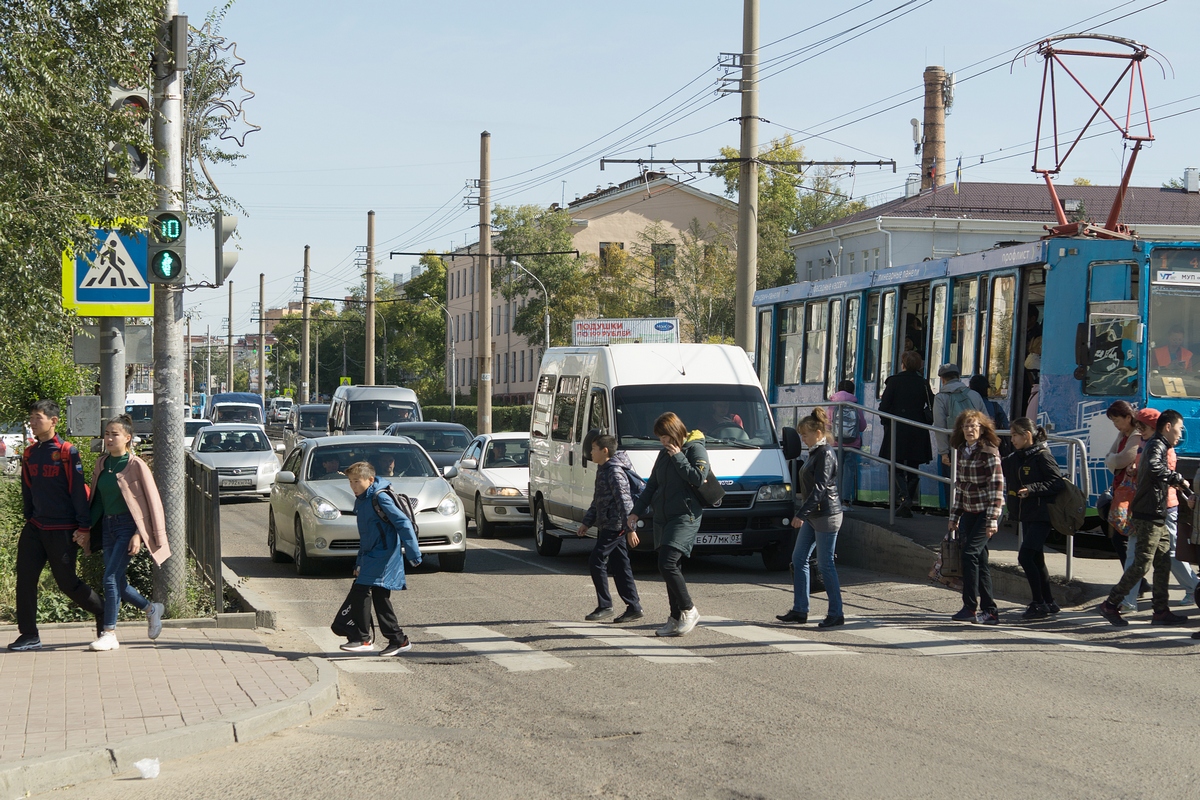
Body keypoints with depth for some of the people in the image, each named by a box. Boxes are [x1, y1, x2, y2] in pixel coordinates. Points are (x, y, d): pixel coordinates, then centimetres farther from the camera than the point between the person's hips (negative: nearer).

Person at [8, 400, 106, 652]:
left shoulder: (67, 452, -10)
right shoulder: (30, 454, 8)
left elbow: (78, 491, -11)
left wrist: (84, 527, -13)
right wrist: (29, 519, 18)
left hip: (62, 531, -6)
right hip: (35, 528, 6)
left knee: (66, 581, 0)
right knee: (25, 579, -2)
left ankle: (103, 613, 22)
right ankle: (29, 635, 3)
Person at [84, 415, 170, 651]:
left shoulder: (136, 465, -10)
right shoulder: (101, 464, 9)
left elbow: (152, 503, -9)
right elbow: (97, 499, 16)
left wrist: (139, 534, -14)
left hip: (127, 526, -7)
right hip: (107, 525, 7)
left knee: (111, 577, -14)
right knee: (117, 582, 6)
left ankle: (109, 633, -7)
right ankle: (151, 609, 29)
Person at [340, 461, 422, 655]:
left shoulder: (380, 498, -13)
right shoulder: (361, 501, 16)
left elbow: (403, 522, -18)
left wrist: (413, 553, -20)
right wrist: (359, 563, 26)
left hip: (384, 554, -10)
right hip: (371, 555, 10)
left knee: (360, 591, -14)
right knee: (380, 598, 10)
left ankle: (363, 639, -9)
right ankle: (398, 640, 14)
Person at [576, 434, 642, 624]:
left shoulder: (615, 471, -15)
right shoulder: (603, 470, 16)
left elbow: (624, 500, -20)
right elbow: (597, 500, 25)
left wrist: (630, 528, -24)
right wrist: (586, 522, 24)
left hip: (614, 525, -10)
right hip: (606, 525, 10)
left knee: (596, 561, -9)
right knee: (620, 565, 9)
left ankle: (605, 606, -4)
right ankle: (634, 606, 11)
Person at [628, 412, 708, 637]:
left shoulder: (695, 449, -6)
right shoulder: (664, 453, 18)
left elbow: (698, 478, -18)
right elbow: (652, 485, 22)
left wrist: (678, 457, -14)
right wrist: (636, 511, 16)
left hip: (685, 516, -8)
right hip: (663, 517, 8)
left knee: (667, 563, -18)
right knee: (668, 566, 6)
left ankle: (689, 611, -6)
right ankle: (676, 619, 11)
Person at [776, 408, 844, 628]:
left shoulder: (826, 454, -16)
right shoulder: (815, 453, 14)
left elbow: (819, 488, -22)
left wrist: (801, 514, -24)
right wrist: (802, 514, 19)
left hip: (826, 516, -10)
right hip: (813, 516, 10)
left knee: (826, 564, -5)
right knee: (798, 559, 9)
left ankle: (836, 613, 3)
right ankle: (799, 610, 14)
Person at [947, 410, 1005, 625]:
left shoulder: (989, 452, -13)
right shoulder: (963, 452, 9)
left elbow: (997, 486, -16)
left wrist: (992, 520, -20)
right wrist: (954, 516, 16)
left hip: (986, 511, -7)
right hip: (969, 511, 7)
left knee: (970, 553, -15)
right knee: (979, 559, 6)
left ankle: (971, 607, -10)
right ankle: (989, 611, 9)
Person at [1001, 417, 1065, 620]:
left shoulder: (1042, 456, -13)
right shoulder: (1015, 458, 12)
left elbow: (1058, 482, -18)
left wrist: (1032, 488, -24)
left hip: (1041, 515, -9)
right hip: (1026, 516, 9)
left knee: (1025, 556, -14)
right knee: (1036, 559, 12)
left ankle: (1039, 604, -7)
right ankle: (1049, 602, 22)